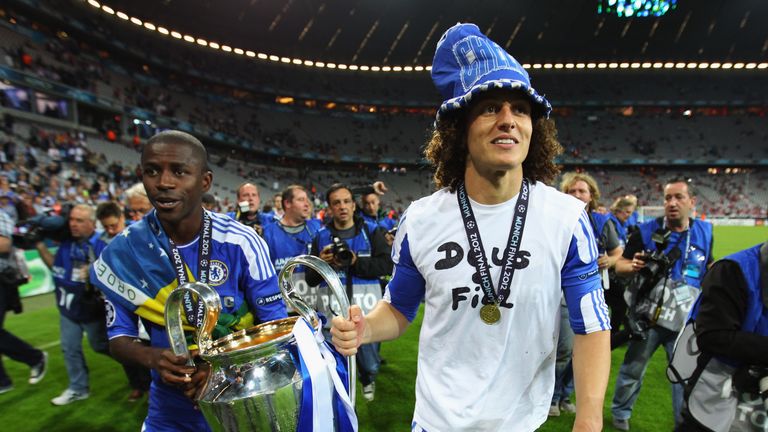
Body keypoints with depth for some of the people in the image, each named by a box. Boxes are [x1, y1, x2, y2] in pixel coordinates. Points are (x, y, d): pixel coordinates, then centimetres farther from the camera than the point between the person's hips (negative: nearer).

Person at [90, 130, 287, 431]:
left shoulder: (241, 243, -18)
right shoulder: (121, 253, -11)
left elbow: (274, 323, -12)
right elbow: (119, 336, -2)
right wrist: (152, 358, -22)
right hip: (172, 408, 2)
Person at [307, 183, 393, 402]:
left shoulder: (371, 231, 3)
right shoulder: (321, 237, 7)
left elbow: (387, 265, -9)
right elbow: (310, 279, 6)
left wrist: (356, 262, -17)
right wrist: (321, 263, -13)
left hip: (366, 310, -1)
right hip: (332, 311, 1)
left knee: (370, 365, 10)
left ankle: (367, 380, 45)